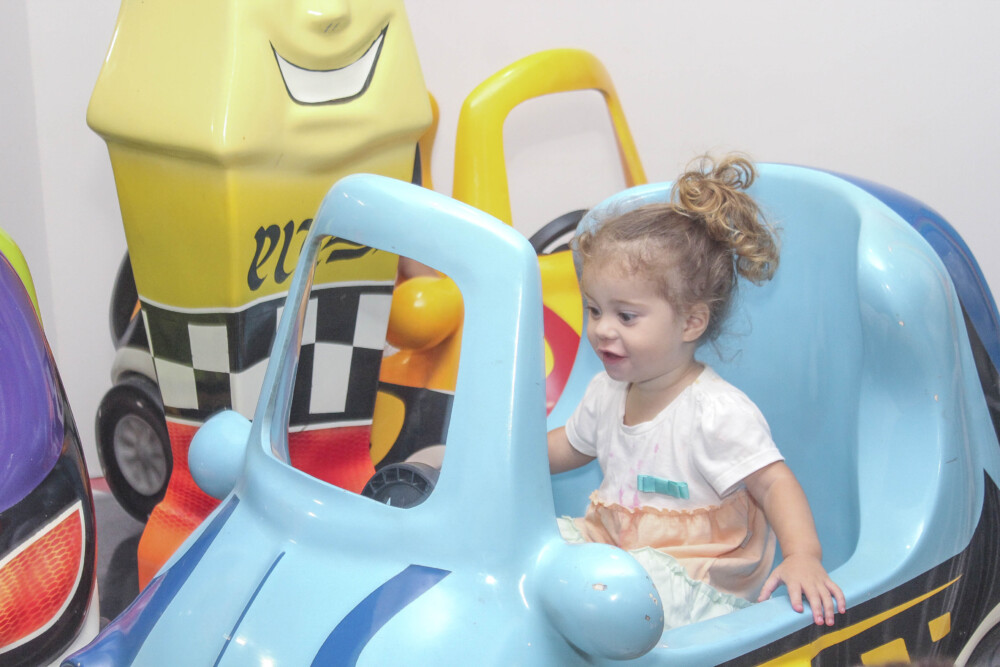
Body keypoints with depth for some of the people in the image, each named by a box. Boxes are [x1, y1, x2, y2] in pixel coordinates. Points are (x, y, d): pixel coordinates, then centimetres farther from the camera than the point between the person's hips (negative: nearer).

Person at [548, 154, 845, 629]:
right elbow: (570, 447, 27)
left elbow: (774, 483, -21)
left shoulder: (717, 412, -19)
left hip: (693, 576, -8)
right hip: (612, 541, 8)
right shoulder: (607, 392, 7)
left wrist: (803, 557, -35)